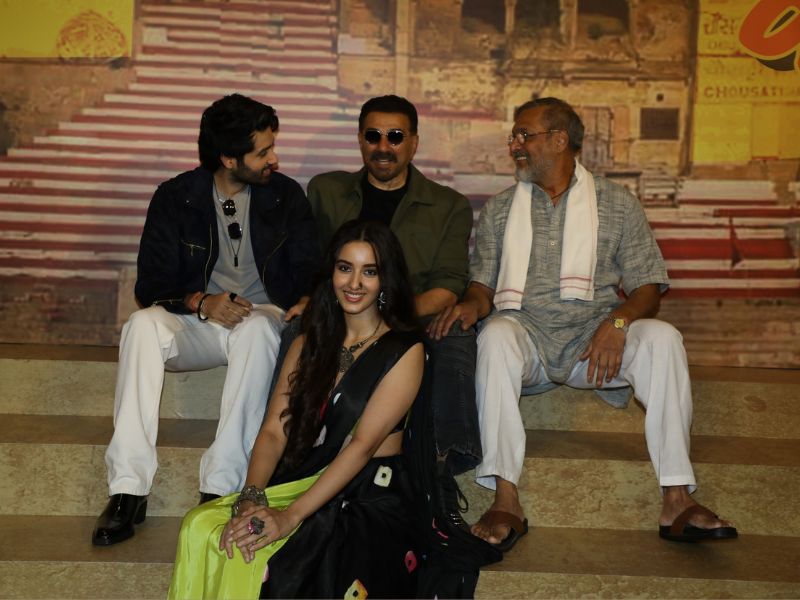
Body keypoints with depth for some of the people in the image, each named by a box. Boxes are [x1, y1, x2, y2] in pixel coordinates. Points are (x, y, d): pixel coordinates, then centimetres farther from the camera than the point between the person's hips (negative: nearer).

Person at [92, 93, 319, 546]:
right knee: (143, 324, -32)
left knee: (260, 327, -38)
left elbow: (310, 275, 3)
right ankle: (129, 489, -33)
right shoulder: (176, 198, 0)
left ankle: (221, 488, -39)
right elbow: (151, 285, -3)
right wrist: (200, 302, -23)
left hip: (259, 320, 0)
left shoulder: (287, 196, 3)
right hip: (195, 324, 1)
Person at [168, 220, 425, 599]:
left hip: (368, 498, -5)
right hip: (301, 480, 5)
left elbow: (363, 444, -14)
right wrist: (252, 498, -15)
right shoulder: (309, 343, 15)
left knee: (263, 560, -30)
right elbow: (275, 430, 5)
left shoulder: (404, 351, -3)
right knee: (200, 528, -22)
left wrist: (291, 516, -23)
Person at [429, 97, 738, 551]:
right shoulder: (500, 210, 15)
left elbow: (648, 283, 6)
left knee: (662, 337, -29)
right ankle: (506, 501, -38)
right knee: (496, 335, -35)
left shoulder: (617, 204, 10)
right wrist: (472, 304, -11)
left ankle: (678, 500, -31)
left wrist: (618, 322, -15)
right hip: (528, 335, 1)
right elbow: (484, 281, 15)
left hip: (595, 338, 0)